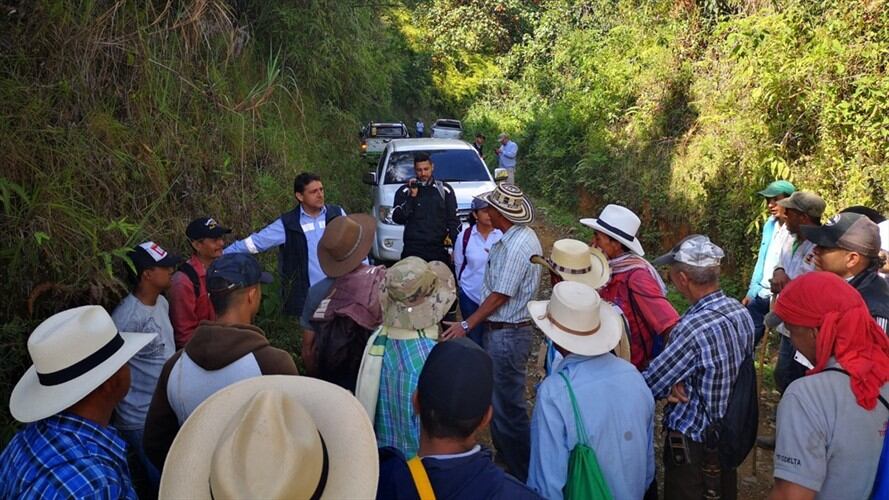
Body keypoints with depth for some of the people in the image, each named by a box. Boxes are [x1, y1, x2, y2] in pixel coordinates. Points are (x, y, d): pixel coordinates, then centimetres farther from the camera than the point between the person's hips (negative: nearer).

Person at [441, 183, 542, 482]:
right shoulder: (519, 236, 7)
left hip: (507, 334, -10)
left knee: (508, 407, 1)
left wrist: (466, 326, -16)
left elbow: (499, 297, -21)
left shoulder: (516, 247, -23)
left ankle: (521, 476, 17)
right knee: (498, 399, 22)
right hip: (502, 330, 10)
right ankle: (504, 456, 40)